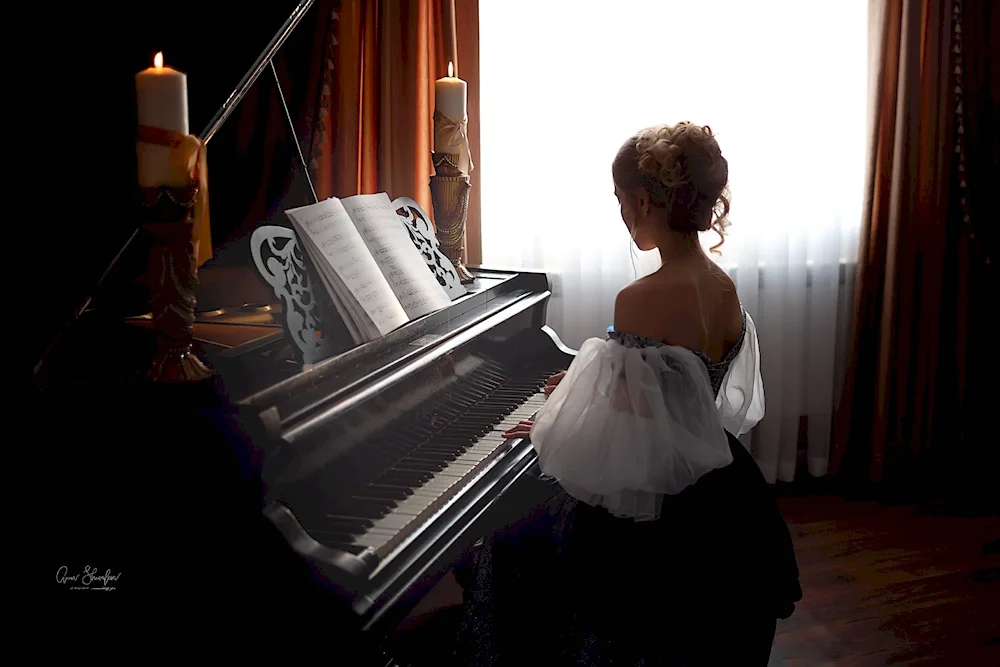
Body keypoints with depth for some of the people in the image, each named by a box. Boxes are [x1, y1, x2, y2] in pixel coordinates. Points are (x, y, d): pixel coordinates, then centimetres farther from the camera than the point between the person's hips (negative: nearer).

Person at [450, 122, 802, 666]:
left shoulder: (641, 301, -27)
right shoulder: (724, 289, -1)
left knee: (505, 559, 14)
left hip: (662, 521, -8)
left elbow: (618, 446, -23)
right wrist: (591, 386, 17)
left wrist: (547, 431, -4)